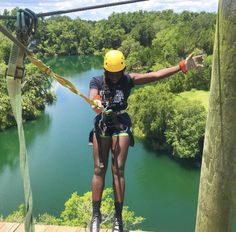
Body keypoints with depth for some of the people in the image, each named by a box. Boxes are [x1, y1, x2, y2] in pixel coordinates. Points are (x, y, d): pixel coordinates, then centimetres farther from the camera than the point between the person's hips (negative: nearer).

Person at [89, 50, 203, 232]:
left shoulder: (128, 80, -3)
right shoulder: (97, 81, -3)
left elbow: (156, 75, -11)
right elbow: (92, 97, -23)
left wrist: (182, 66, -19)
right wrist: (96, 103, -48)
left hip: (121, 125, 0)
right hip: (102, 125, 1)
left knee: (118, 170, -3)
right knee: (99, 170, 0)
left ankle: (118, 217, 6)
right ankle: (96, 215, 10)